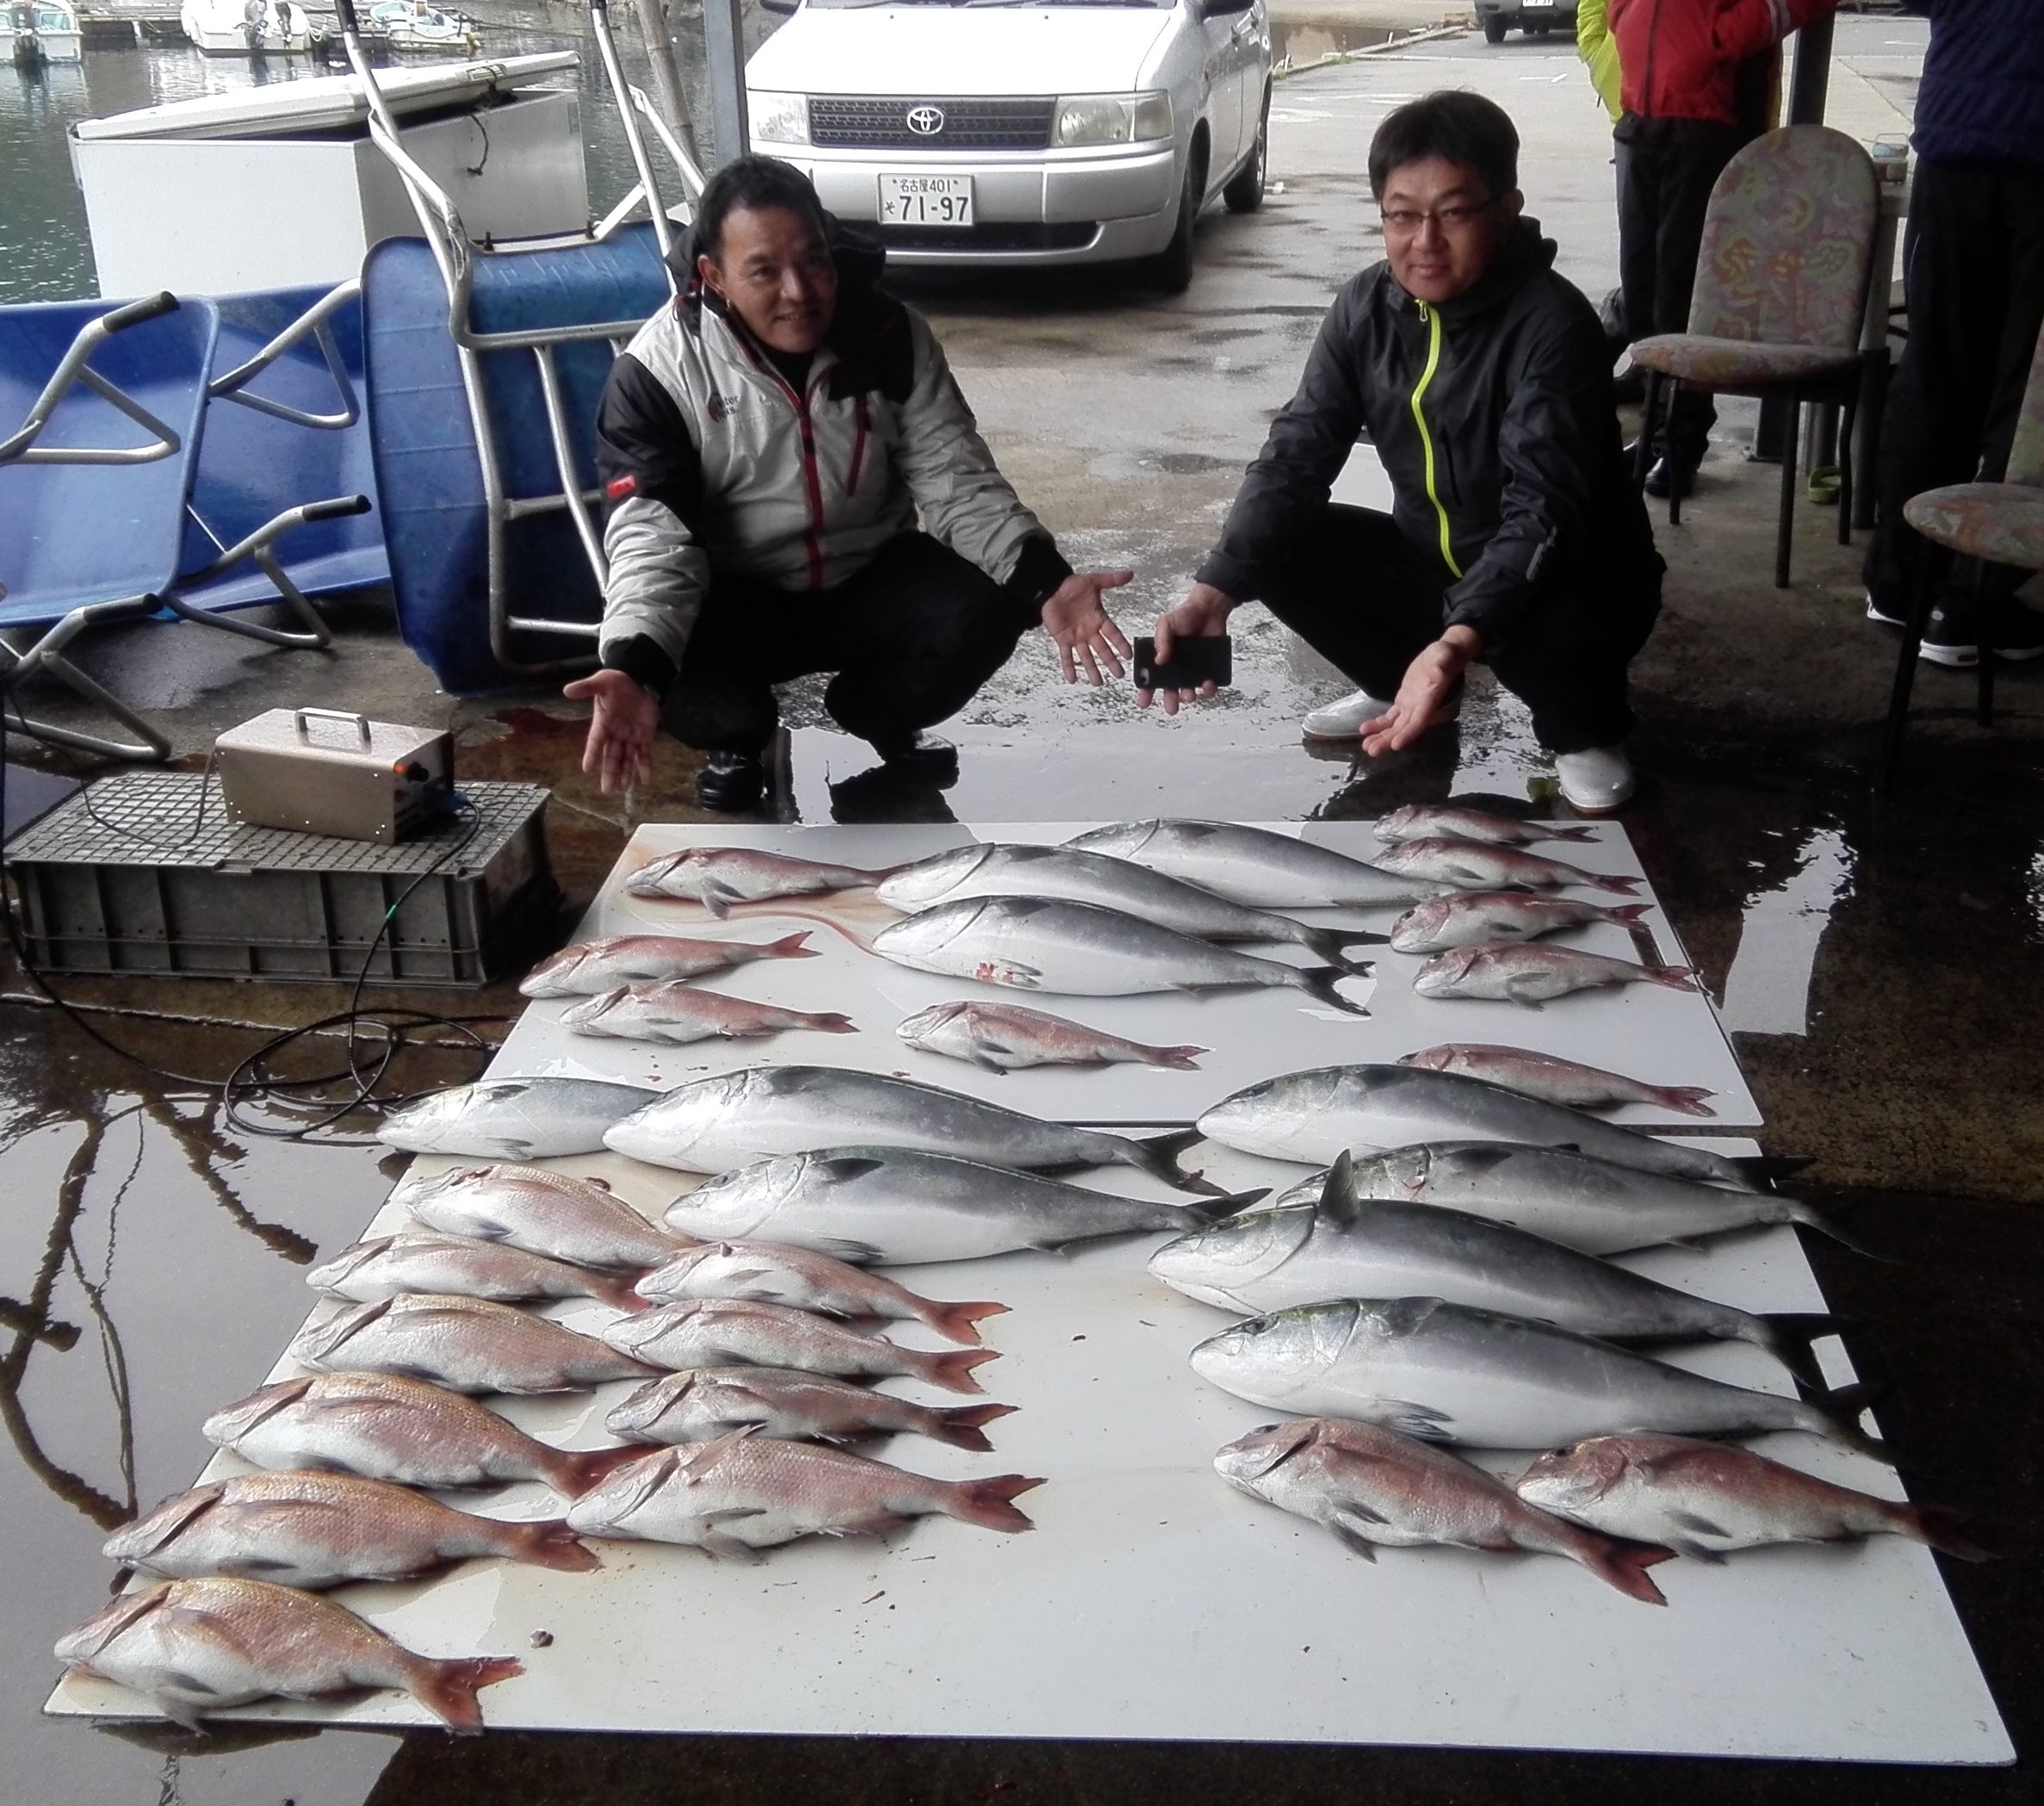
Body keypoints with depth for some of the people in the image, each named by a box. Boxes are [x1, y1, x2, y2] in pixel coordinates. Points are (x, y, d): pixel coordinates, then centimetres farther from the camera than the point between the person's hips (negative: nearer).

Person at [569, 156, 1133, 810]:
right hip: (741, 598, -2)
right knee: (676, 672, -34)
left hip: (874, 576, 3)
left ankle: (875, 716, 10)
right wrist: (633, 666, -48)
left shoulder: (891, 334, -11)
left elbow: (955, 479, -11)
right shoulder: (658, 369, -20)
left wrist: (1043, 582, -30)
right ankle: (736, 737, 8)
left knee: (981, 615, -26)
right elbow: (650, 536, -27)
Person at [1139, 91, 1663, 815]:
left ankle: (1585, 730, 0)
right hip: (1436, 560, 5)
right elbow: (1295, 456, -13)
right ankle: (1404, 688, 12)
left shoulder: (1553, 324, -26)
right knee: (1281, 547, -14)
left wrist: (1461, 641, -52)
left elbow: (1543, 508, -35)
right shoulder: (1365, 308, -8)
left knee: (1550, 628, -38)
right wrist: (1214, 592, -29)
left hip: (1571, 580, -5)